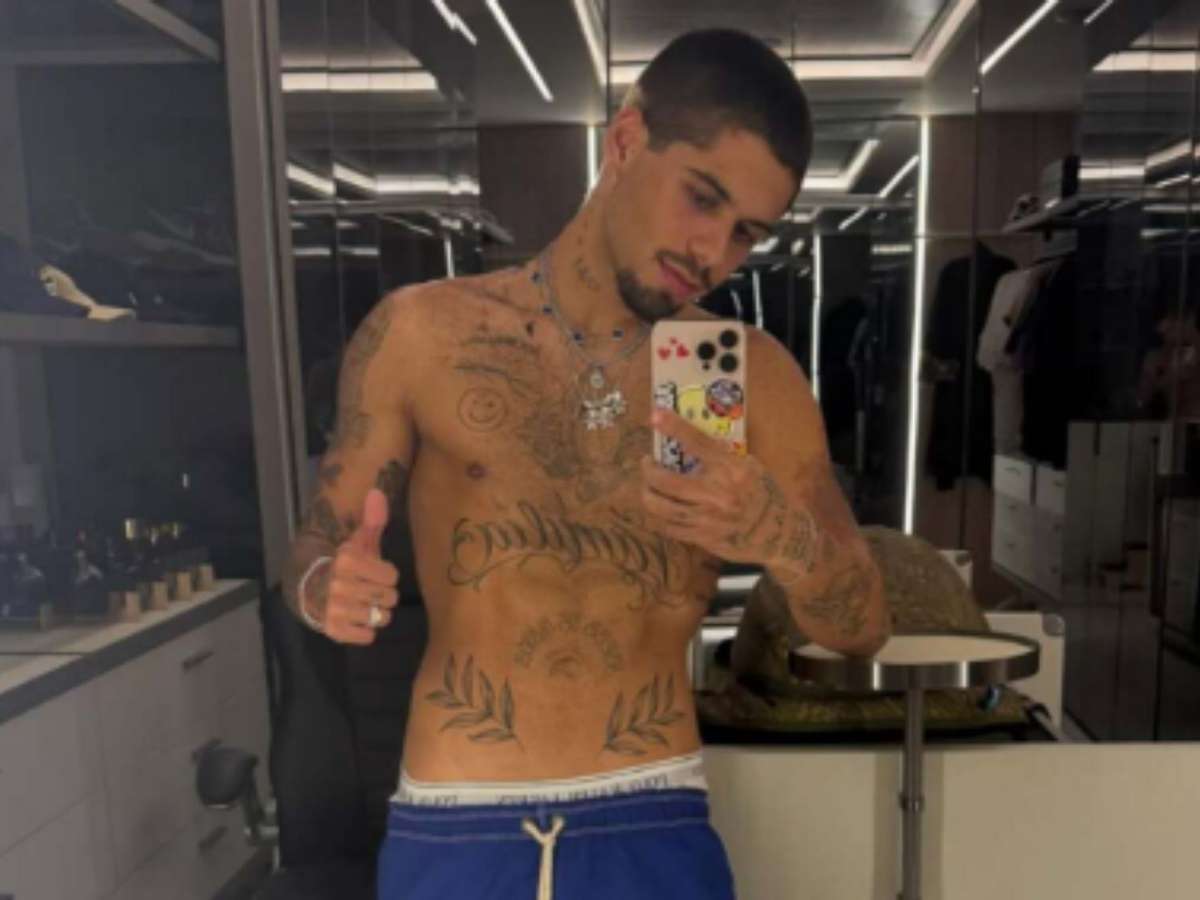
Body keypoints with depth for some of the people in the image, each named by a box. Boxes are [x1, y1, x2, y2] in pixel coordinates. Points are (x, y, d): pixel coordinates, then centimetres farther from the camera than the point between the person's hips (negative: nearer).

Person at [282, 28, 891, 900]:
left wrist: (783, 539, -24)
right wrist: (331, 589, -19)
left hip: (655, 830, 1)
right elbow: (316, 553, 3)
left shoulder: (752, 375, -2)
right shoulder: (420, 333, -4)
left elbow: (863, 627, -3)